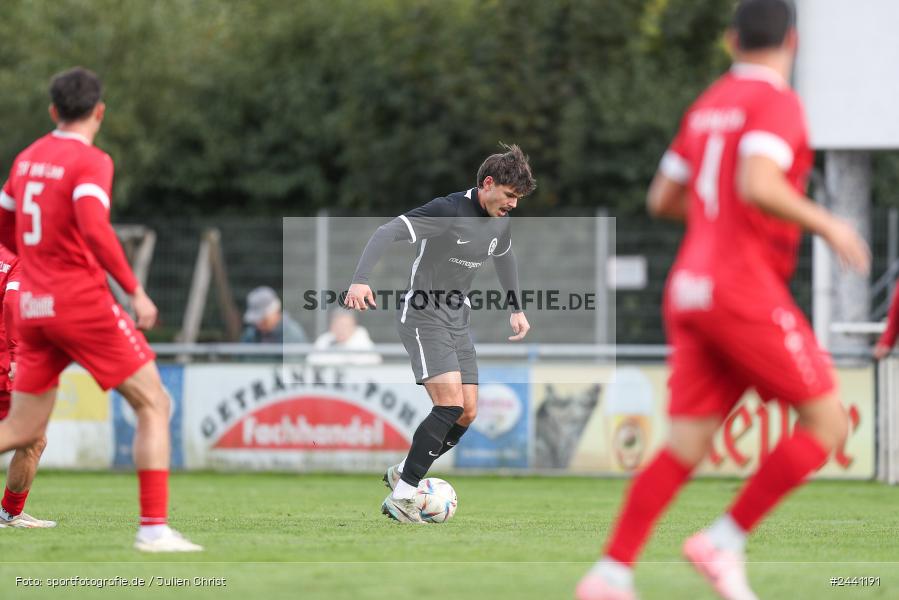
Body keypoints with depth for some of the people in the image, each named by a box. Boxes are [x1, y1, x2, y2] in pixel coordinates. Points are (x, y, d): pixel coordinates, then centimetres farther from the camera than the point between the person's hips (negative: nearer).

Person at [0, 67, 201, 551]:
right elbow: (94, 229, -25)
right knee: (154, 405, 2)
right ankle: (154, 527, -6)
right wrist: (135, 290, -20)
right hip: (84, 304, -7)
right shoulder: (90, 161, -10)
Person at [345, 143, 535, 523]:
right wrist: (360, 280, -41)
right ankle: (400, 498, -15)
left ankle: (403, 474, 21)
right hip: (423, 317, -8)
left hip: (458, 320, 8)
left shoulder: (500, 222, 4)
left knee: (468, 412, 1)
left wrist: (516, 309, 28)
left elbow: (505, 257, 27)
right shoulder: (448, 211, -22)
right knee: (451, 403, -20)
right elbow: (388, 233, -29)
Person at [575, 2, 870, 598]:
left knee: (685, 449, 5)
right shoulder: (777, 102, -8)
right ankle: (725, 543, -6)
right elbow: (757, 185, -24)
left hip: (691, 296, 8)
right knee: (827, 424, 1)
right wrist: (826, 225, -11)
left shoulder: (708, 106, 18)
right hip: (744, 292, -8)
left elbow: (663, 200, 23)